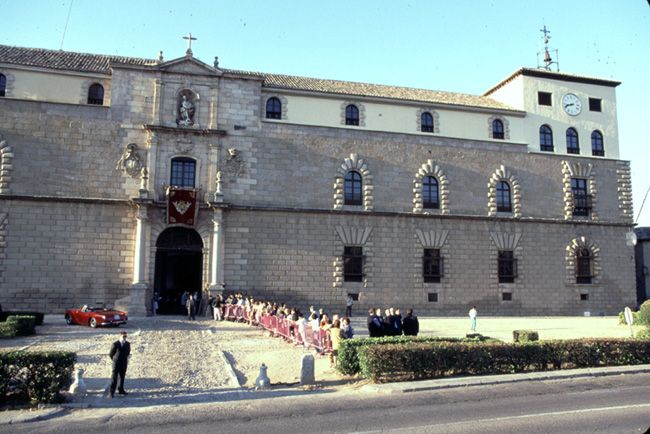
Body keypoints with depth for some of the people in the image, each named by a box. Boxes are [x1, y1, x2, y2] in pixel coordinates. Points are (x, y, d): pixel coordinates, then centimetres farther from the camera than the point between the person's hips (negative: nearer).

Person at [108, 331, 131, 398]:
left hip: (124, 363, 4)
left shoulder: (127, 344, 1)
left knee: (122, 377, 13)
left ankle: (121, 390, 26)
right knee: (114, 378, -5)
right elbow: (110, 354, -1)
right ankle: (111, 392, -1)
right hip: (116, 363, -4)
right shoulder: (115, 344, -12)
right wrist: (115, 360, 6)